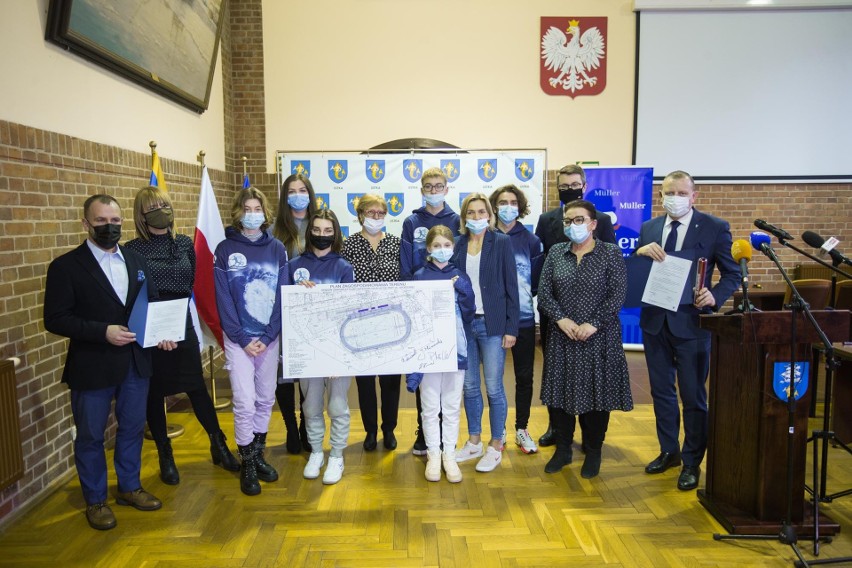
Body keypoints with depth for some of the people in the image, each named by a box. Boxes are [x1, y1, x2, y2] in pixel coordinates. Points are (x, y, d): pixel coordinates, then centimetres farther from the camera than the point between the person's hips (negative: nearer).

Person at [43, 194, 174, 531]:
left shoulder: (136, 262, 8)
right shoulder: (66, 267, -9)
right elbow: (55, 319, -12)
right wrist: (102, 332, -22)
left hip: (135, 362, 5)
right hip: (92, 367, -4)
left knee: (133, 428, 17)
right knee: (90, 436, 10)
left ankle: (129, 487, 36)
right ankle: (95, 501, 28)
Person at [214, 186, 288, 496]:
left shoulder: (276, 249, 2)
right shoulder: (225, 249, -3)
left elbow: (282, 296, -1)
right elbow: (223, 300, -5)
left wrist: (267, 337, -9)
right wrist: (243, 340, -10)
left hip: (269, 337, 2)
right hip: (238, 338, -2)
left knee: (265, 398, 11)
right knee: (245, 402, -3)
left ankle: (258, 455, 28)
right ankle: (247, 464, 15)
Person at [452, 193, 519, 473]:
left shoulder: (501, 242, -2)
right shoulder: (458, 244, 7)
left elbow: (511, 286, -4)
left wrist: (511, 328, -9)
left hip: (492, 324, -4)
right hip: (464, 323, 4)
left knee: (493, 387, 1)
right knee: (469, 386, 12)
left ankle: (496, 446, 17)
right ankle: (474, 442, 27)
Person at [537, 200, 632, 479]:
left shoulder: (611, 253, -2)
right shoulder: (556, 252, 6)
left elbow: (618, 295, -9)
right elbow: (544, 292, 2)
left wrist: (593, 324, -17)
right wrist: (561, 319, -13)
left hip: (599, 338, -3)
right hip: (561, 337, 3)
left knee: (597, 393, 6)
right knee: (559, 392, 8)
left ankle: (593, 452, 24)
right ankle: (562, 449, 25)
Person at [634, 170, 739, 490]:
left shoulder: (715, 228, -5)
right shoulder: (648, 228, 6)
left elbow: (733, 273, -2)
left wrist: (715, 296, -20)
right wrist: (640, 252, -15)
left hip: (691, 322, -4)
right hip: (655, 321, 4)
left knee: (693, 396, 5)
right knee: (661, 391, 16)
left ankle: (692, 463, 21)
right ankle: (669, 451, 33)